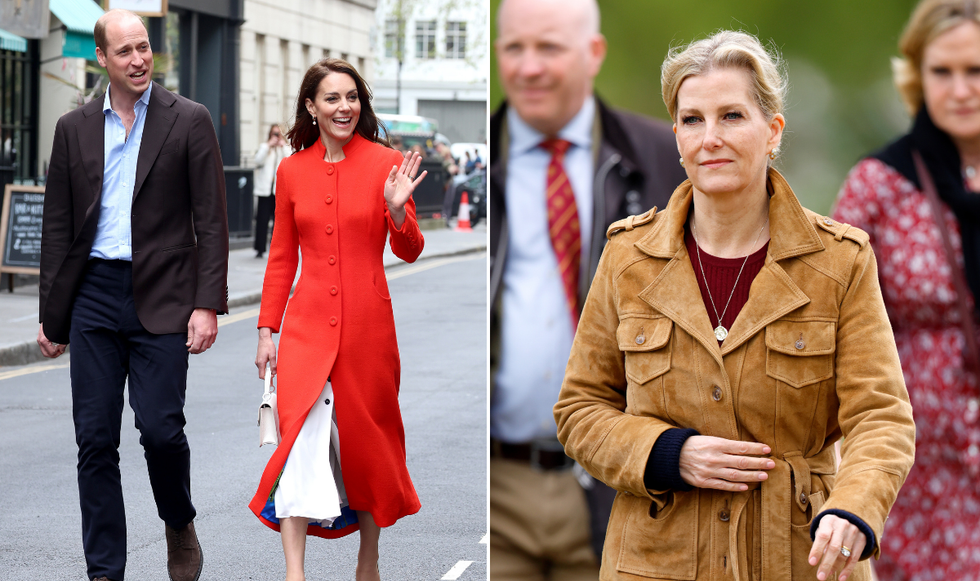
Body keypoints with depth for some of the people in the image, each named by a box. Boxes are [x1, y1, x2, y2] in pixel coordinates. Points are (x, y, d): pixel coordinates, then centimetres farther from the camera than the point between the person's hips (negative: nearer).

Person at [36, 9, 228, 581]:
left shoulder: (189, 121, 0)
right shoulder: (74, 128, 9)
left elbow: (211, 221, -2)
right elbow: (58, 227, 12)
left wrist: (207, 305, -10)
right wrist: (52, 315, 10)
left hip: (162, 298, -3)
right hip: (94, 295, 3)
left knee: (161, 428, -10)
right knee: (95, 440, 2)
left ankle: (181, 527, 20)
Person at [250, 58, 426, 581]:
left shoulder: (386, 163, -1)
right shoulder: (292, 170, 6)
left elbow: (409, 252, 0)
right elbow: (281, 257, 12)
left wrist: (397, 209, -19)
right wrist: (266, 330, 8)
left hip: (367, 322, -1)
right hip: (307, 322, 1)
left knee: (366, 436, 8)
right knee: (301, 434, -12)